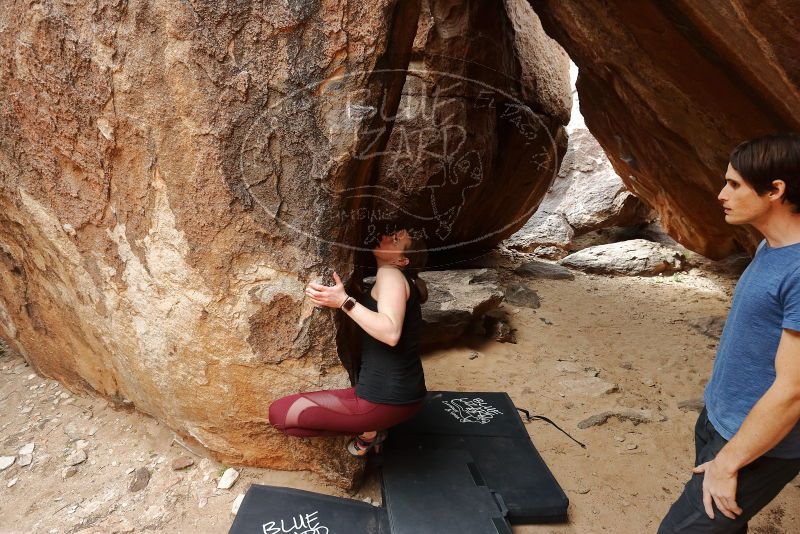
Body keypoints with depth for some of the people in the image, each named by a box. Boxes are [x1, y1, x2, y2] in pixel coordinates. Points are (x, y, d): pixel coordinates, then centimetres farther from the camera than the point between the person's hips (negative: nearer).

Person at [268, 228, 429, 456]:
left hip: (385, 400, -10)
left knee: (279, 413, -5)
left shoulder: (391, 274, -13)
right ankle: (372, 427, 16)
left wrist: (344, 302, -25)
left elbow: (391, 333, -28)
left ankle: (368, 431, -1)